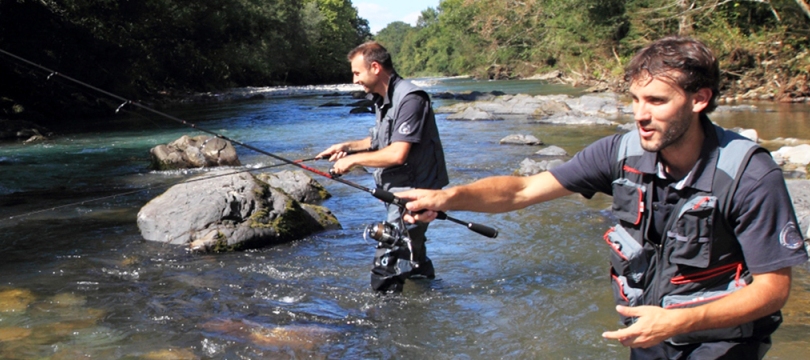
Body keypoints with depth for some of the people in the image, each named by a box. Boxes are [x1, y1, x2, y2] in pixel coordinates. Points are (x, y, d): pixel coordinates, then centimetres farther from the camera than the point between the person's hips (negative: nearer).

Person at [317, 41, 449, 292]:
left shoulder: (409, 99, -22)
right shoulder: (383, 100, 11)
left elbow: (397, 154, -28)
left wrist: (353, 159, -16)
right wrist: (348, 146, 11)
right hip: (399, 193, 11)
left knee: (386, 272, -11)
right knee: (412, 258, 24)